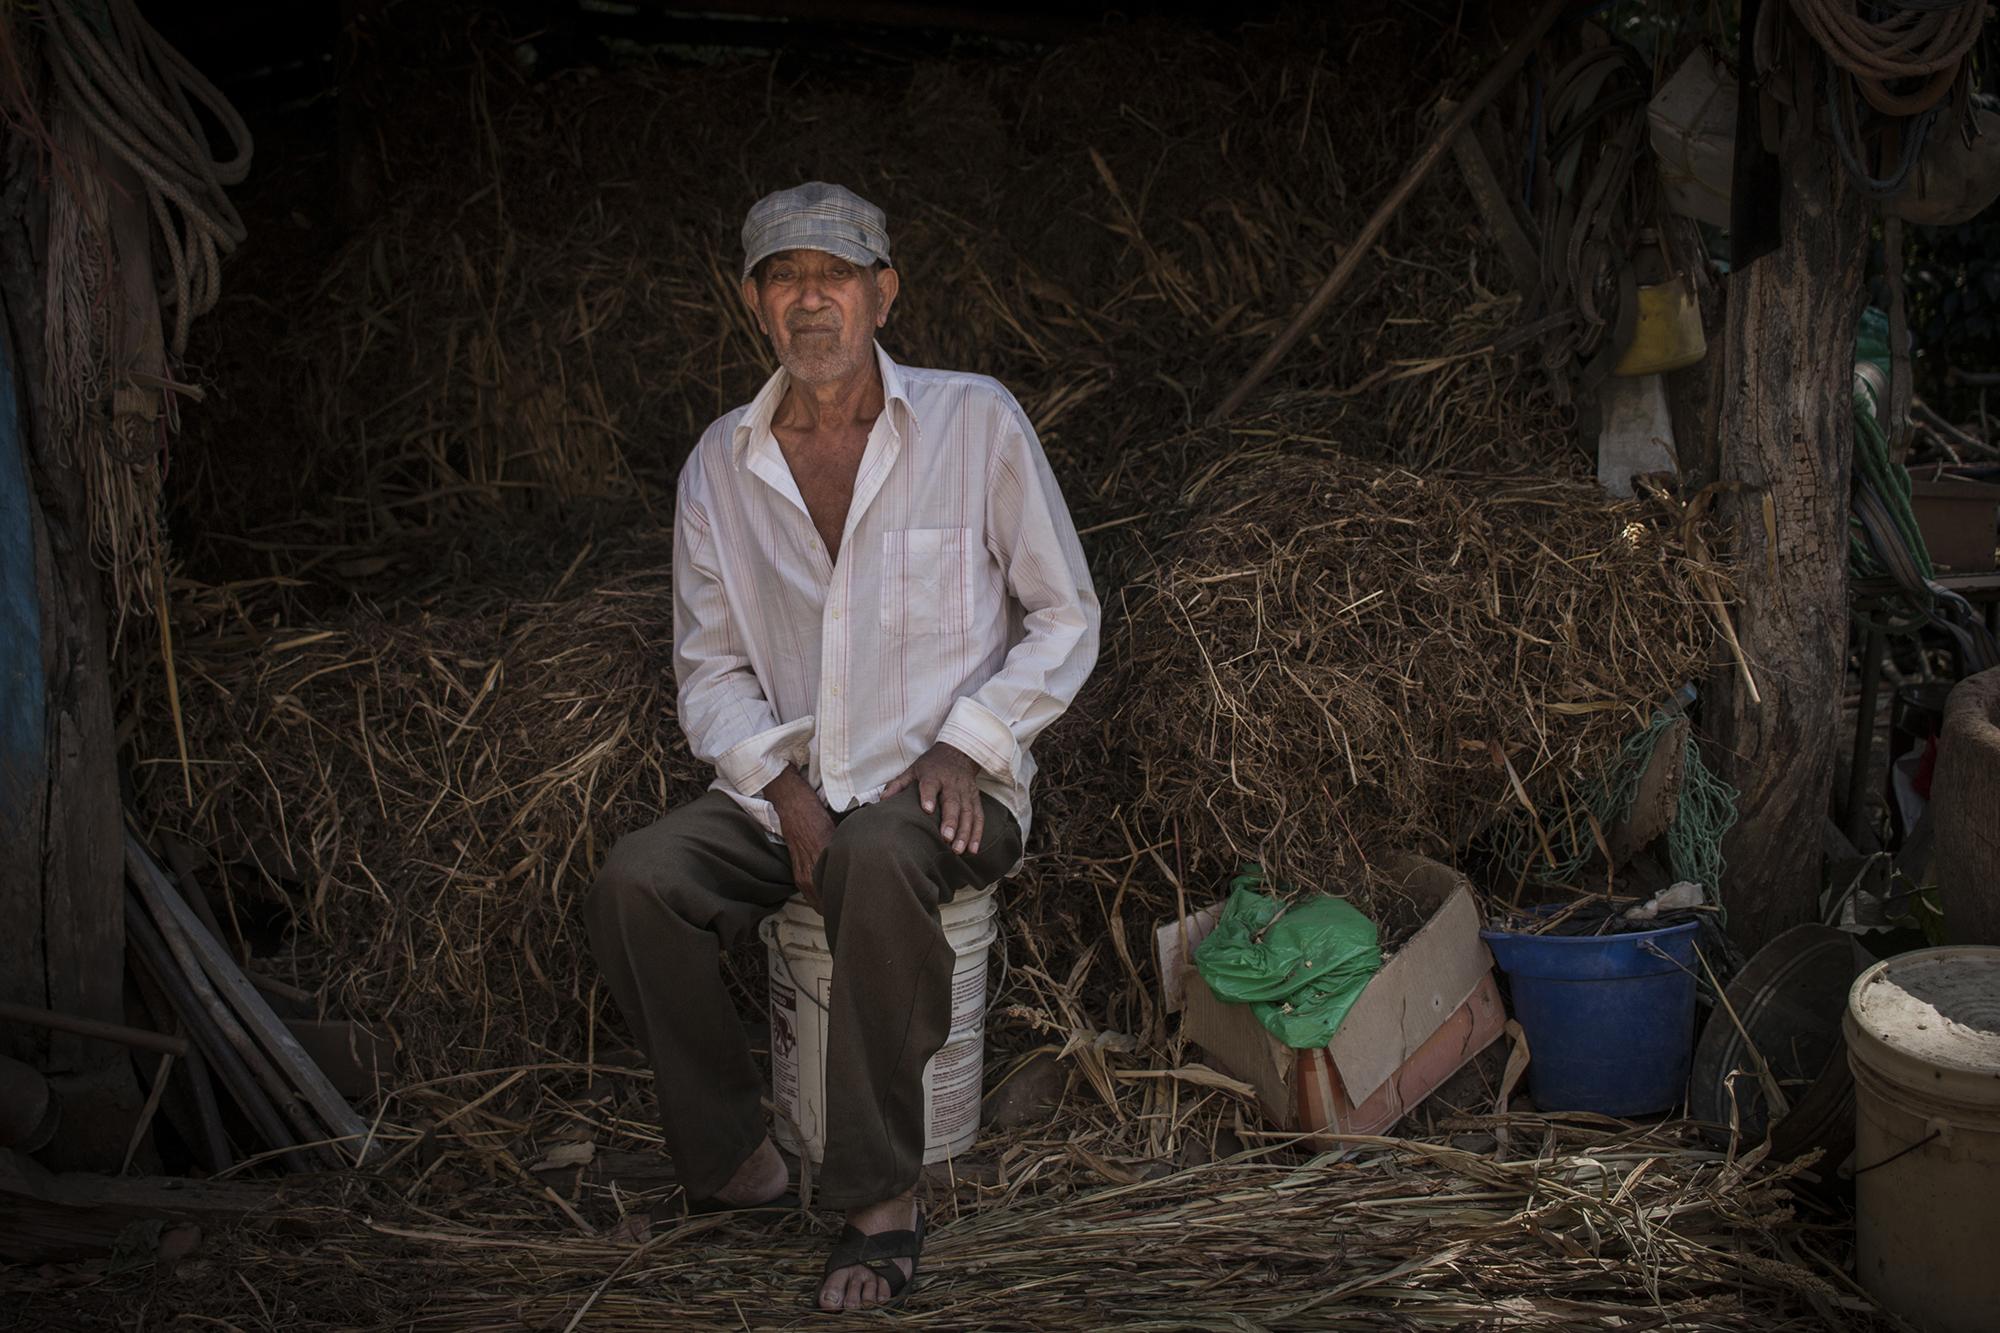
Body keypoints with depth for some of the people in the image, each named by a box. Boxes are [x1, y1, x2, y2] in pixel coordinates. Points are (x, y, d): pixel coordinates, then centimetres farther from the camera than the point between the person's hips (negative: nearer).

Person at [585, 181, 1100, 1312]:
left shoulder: (975, 422, -2)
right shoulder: (722, 463, 7)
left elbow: (1067, 617, 1)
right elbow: (711, 665, 10)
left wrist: (965, 743, -13)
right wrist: (783, 786, -9)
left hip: (943, 786, -3)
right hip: (786, 785, 4)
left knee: (879, 859, -38)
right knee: (636, 881, -23)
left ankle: (885, 1196, -23)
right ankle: (734, 1158, -5)